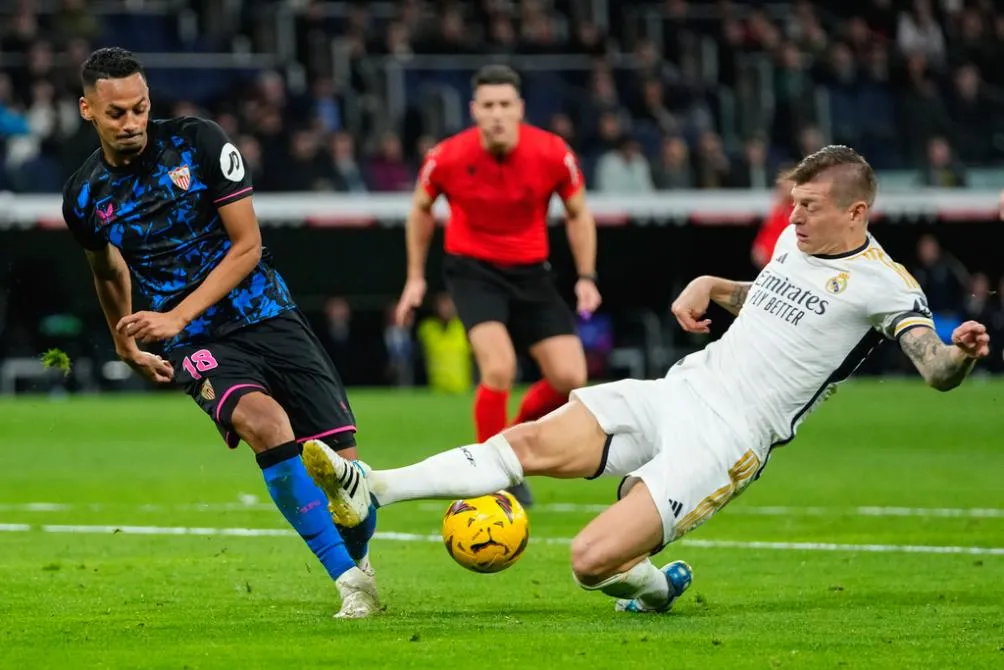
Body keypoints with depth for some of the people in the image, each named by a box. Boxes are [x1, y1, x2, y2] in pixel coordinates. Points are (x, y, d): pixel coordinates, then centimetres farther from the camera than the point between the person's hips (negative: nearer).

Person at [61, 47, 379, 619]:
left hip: (269, 316, 0)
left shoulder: (199, 142, -5)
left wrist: (177, 316, -14)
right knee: (265, 422, -32)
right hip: (200, 344, 0)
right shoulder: (85, 197, 2)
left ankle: (359, 561, 26)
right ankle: (351, 584, -28)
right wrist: (126, 346, 34)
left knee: (343, 462, -8)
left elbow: (246, 246, -5)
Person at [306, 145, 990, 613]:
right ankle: (373, 489, -7)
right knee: (533, 442, -10)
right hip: (677, 390, 7)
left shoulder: (882, 283, -10)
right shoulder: (796, 239, 14)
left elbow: (937, 370, -20)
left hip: (725, 439, -7)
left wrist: (960, 352, -43)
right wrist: (709, 286, 17)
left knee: (593, 561, -18)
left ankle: (656, 586, 15)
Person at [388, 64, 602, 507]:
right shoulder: (448, 158, -16)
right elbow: (422, 209, 5)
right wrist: (415, 278, 7)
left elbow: (578, 214, 3)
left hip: (530, 271, 3)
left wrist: (586, 277, -5)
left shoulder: (552, 154, -15)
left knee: (571, 378, -7)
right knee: (499, 368, -25)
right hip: (473, 269, -3)